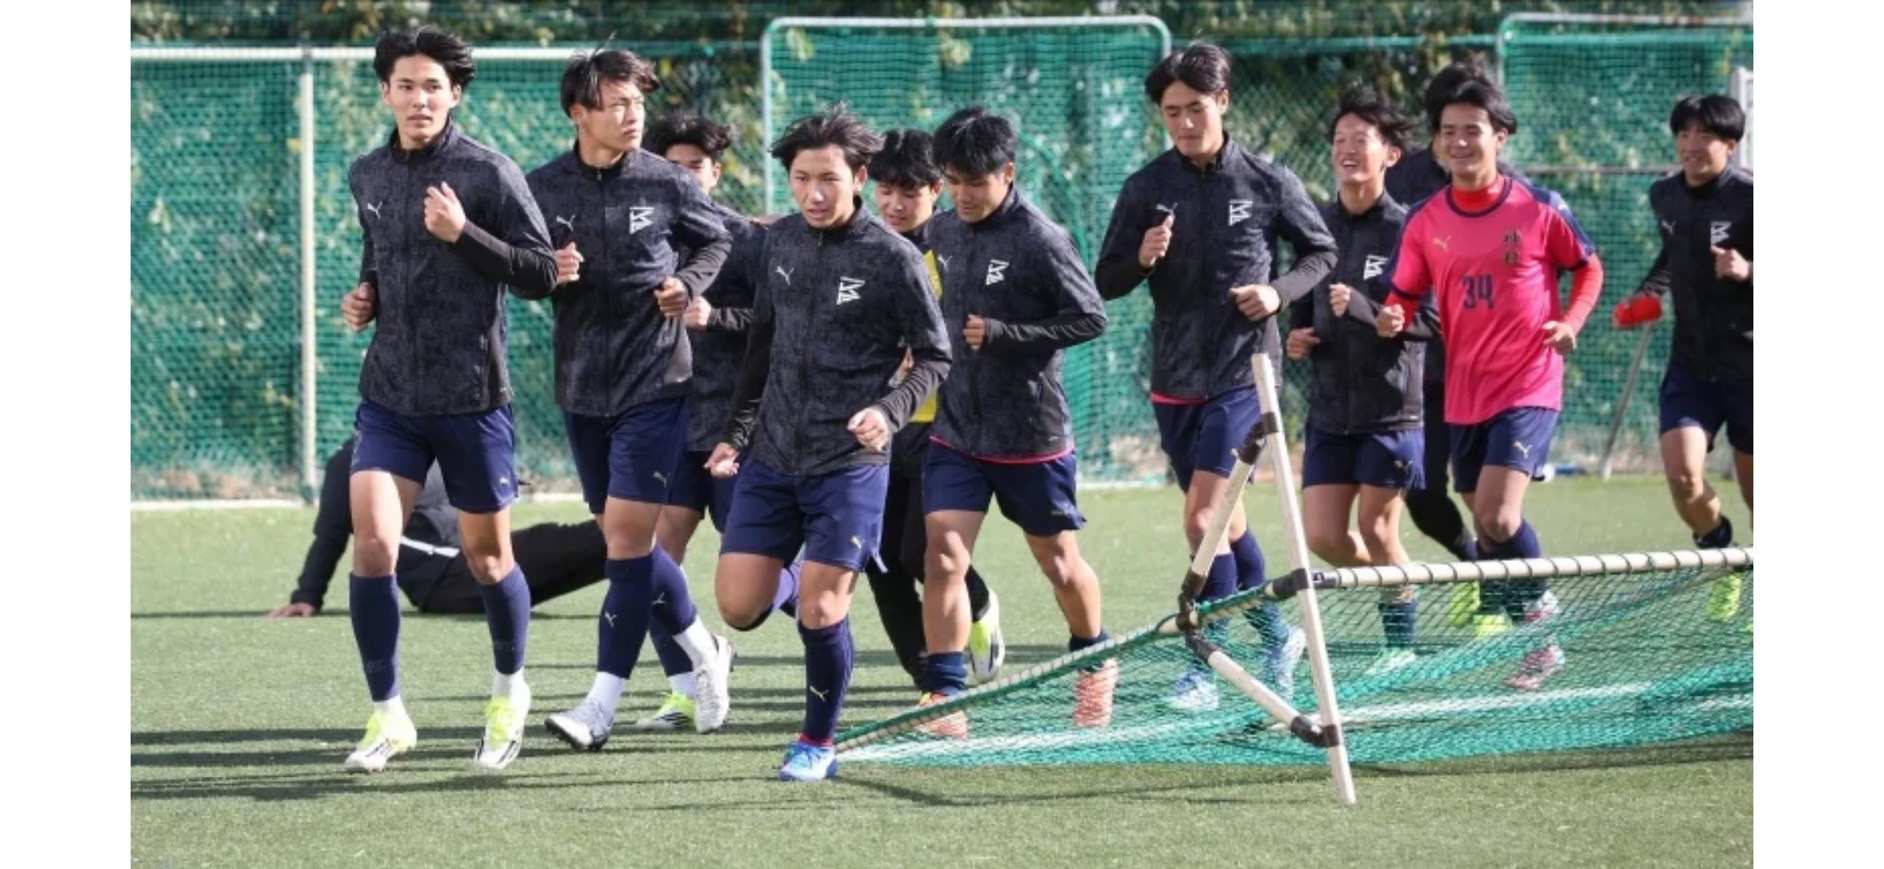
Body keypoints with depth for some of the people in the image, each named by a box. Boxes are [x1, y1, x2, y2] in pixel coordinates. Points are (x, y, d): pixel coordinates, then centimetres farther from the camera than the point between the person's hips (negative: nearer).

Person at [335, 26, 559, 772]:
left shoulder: (488, 173, -8)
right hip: (389, 395, 3)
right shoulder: (367, 177, 8)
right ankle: (387, 715, -2)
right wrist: (366, 293, 5)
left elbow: (541, 274, -10)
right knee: (372, 542, -12)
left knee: (486, 557, 8)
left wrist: (464, 233, -22)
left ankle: (509, 690, 33)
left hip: (472, 397, -3)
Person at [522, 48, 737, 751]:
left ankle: (602, 705, -8)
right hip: (581, 383, 4)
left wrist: (688, 284, -8)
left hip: (654, 382, -4)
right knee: (626, 540, 11)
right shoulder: (543, 188, 0)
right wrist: (548, 274, -13)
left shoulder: (668, 184, -5)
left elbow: (717, 240, 11)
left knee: (627, 535, -9)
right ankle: (704, 654, 32)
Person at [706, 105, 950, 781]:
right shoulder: (781, 242, 7)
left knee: (821, 612, -9)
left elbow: (934, 358, -5)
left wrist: (888, 411, -22)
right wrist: (735, 433, 20)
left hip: (849, 463, -5)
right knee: (739, 609, -2)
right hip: (770, 458, 5)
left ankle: (818, 744, 12)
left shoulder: (892, 257, -9)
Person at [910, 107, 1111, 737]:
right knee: (943, 555, -10)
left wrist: (1002, 334, -21)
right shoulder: (943, 233, 4)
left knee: (1057, 560, 12)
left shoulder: (1040, 240, -15)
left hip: (1031, 435, -4)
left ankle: (1095, 663, 37)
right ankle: (943, 695, -9)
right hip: (955, 427, 4)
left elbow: (1090, 318, -15)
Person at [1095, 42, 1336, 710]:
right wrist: (1140, 259, -18)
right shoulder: (1145, 190, 0)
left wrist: (1280, 292, -12)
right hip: (1174, 379, 4)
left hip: (1242, 373, -4)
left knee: (1203, 517, -15)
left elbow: (1321, 253, 6)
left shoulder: (1267, 183, -5)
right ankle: (1277, 636, 34)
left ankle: (1204, 669, -9)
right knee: (1225, 520, 14)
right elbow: (1107, 284, 4)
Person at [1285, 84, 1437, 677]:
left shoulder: (1404, 229, -8)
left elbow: (1429, 319, -13)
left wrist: (1364, 309, -25)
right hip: (1329, 406, 5)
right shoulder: (1315, 225, 9)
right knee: (1322, 537, 1)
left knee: (1376, 526, -2)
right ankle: (1397, 586, 29)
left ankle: (1401, 643, 15)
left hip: (1390, 406, -5)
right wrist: (1296, 337, 1)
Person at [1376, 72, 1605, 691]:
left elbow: (1589, 268, 7)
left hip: (1529, 388, -5)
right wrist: (1393, 319, -15)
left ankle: (1538, 611, 0)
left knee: (1497, 518, -21)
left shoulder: (1539, 210, -6)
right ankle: (1538, 639, 28)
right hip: (1464, 395, 5)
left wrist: (1570, 323, -9)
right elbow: (1405, 297, 8)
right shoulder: (1424, 222, 2)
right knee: (1487, 524, 11)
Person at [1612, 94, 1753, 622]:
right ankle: (1720, 556, 15)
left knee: (1755, 487, 4)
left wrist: (1748, 272, -27)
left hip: (1749, 360, -4)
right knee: (1682, 474, -13)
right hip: (1691, 360, 4)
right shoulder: (1665, 197, 6)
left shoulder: (1749, 197, -13)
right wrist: (1648, 294, 11)